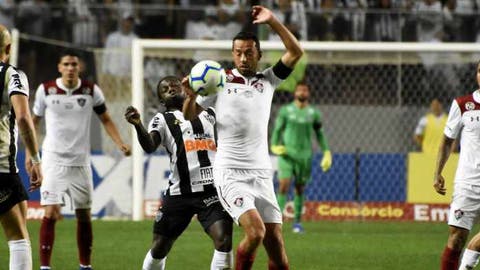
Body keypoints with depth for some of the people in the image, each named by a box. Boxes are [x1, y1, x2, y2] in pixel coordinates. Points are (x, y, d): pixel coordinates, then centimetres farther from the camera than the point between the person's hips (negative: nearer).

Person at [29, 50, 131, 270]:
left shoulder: (91, 91, -1)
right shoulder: (46, 90, -3)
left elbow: (106, 120, 9)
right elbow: (34, 121, 9)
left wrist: (120, 144, -5)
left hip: (80, 161, 2)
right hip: (54, 160, -2)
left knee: (84, 215, 8)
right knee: (50, 213, -14)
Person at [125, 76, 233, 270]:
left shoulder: (209, 114, 18)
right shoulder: (163, 119, 8)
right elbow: (150, 146, -14)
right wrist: (138, 125, -31)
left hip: (212, 190, 1)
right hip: (180, 193, -1)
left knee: (223, 239, -18)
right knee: (160, 247, 8)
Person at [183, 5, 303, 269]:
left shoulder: (268, 80, 12)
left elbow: (295, 52, 2)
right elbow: (189, 115, 5)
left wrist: (272, 21, -6)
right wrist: (191, 94, -15)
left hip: (261, 175, 3)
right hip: (230, 175, -3)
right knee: (255, 231, -24)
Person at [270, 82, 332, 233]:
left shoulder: (313, 113, 6)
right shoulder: (285, 111, 2)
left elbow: (319, 134, 14)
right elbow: (277, 129, 4)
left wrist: (326, 153, 9)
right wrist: (274, 146, -12)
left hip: (304, 155, 2)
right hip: (286, 154, -2)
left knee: (300, 188, 6)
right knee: (284, 185, -14)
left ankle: (297, 221, 16)